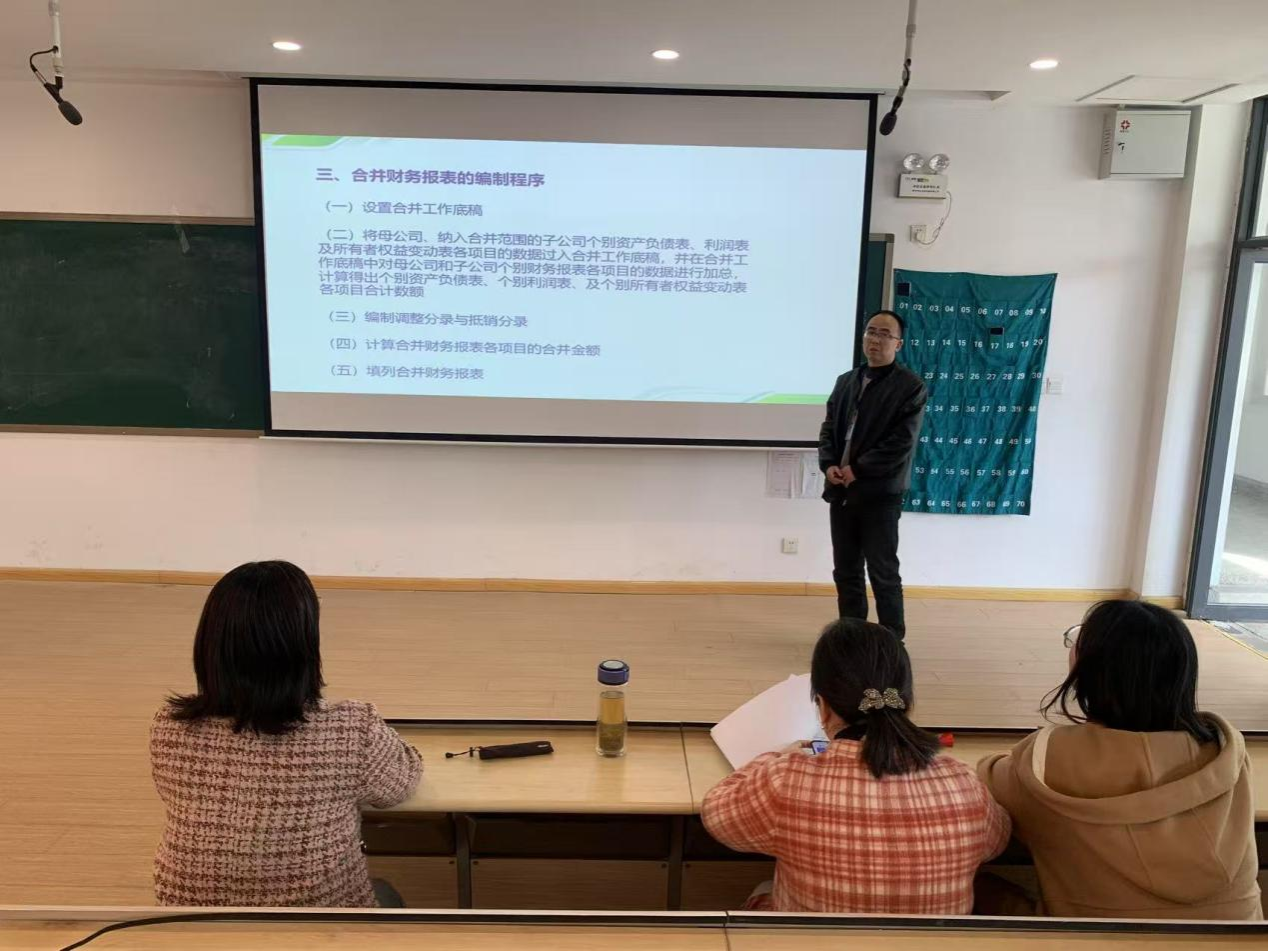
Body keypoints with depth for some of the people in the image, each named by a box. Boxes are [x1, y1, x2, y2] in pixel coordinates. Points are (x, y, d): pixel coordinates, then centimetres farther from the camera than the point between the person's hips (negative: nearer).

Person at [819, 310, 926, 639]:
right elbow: (828, 427, 12)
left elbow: (902, 443, -14)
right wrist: (829, 465, -6)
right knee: (845, 571, 12)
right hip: (841, 491, 6)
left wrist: (857, 470, -16)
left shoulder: (911, 386, -6)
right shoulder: (845, 381, 15)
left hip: (881, 493, -6)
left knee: (883, 574, 1)